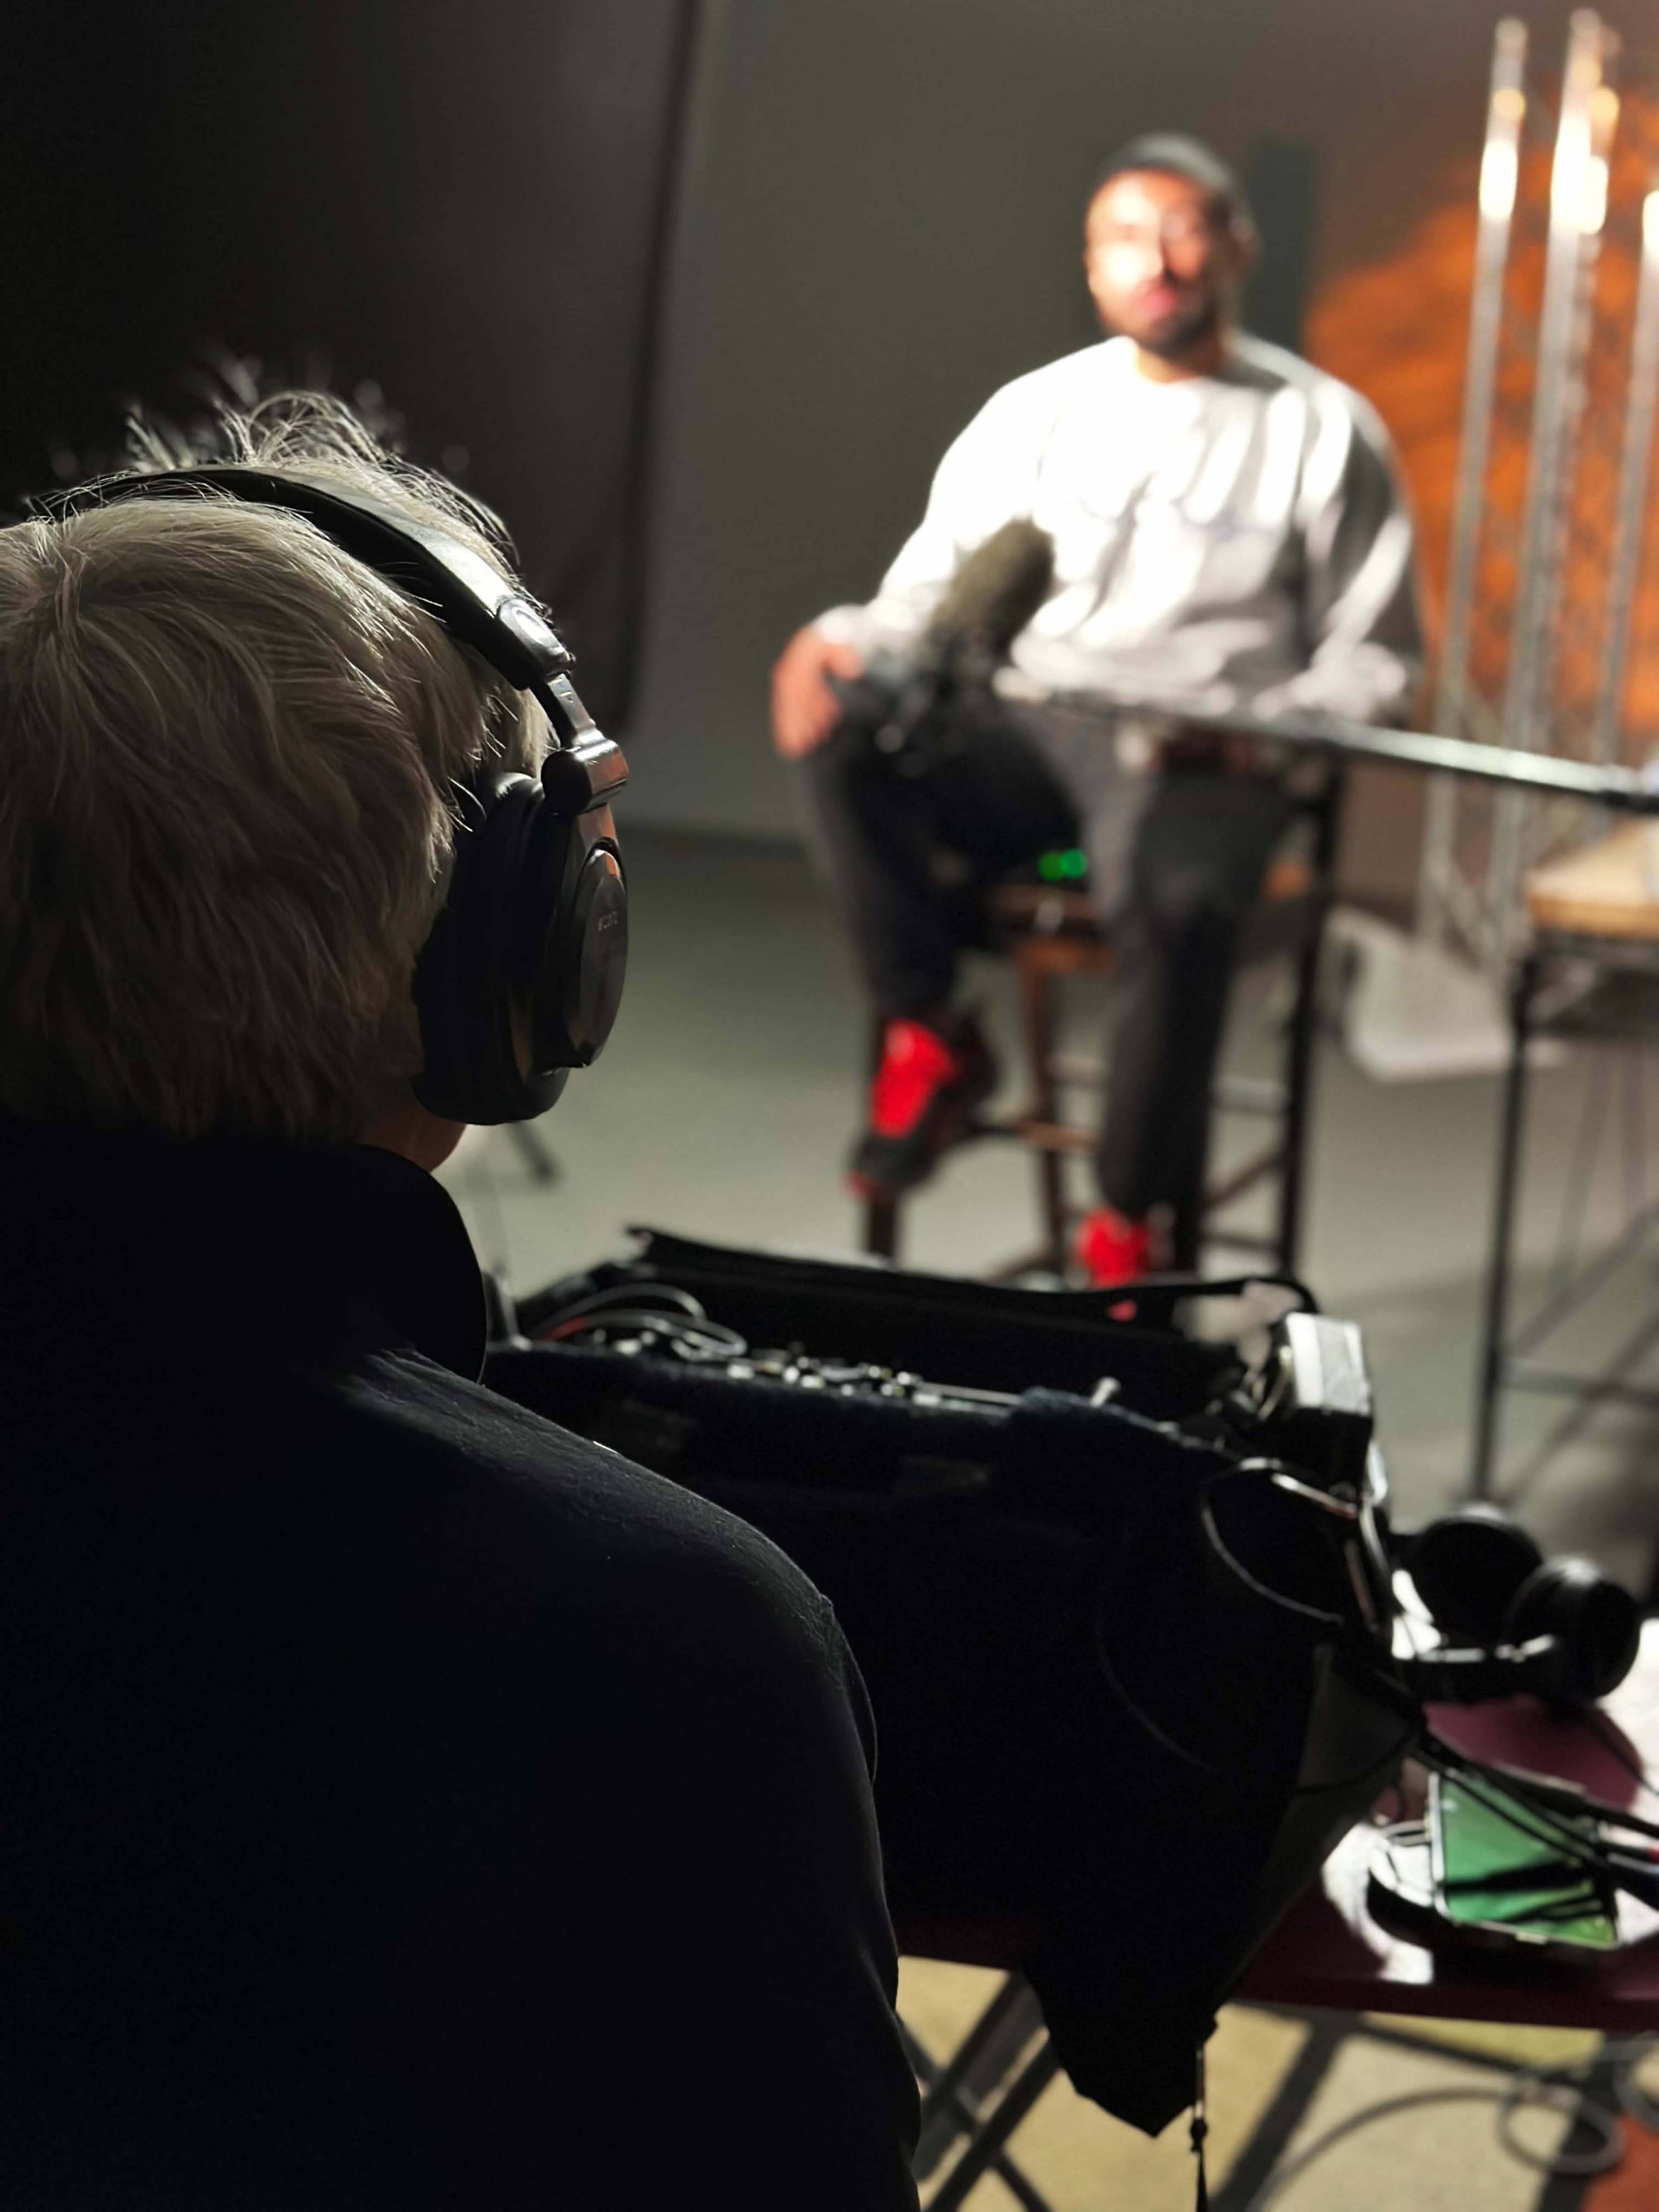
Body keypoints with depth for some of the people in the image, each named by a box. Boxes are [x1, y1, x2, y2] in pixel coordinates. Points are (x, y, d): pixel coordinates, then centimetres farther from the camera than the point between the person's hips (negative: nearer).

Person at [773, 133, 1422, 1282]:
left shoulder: (1322, 430, 6)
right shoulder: (1034, 411, 14)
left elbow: (1376, 659, 6)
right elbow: (932, 593, 13)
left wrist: (1265, 727, -15)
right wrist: (846, 643, -11)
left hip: (1207, 764, -3)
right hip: (1023, 733, 3)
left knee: (1178, 900, -38)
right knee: (843, 737, -28)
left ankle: (1135, 1227, -20)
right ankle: (929, 1037, -11)